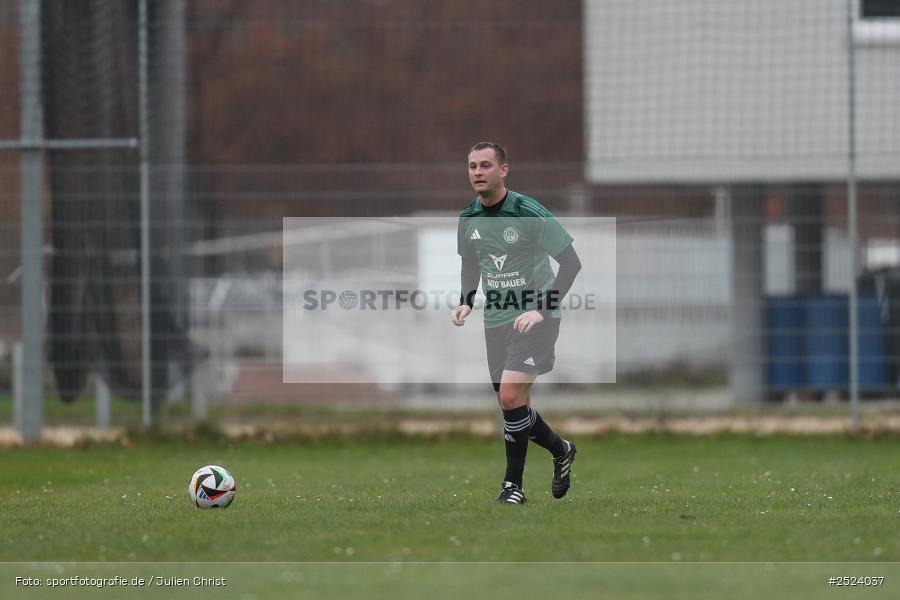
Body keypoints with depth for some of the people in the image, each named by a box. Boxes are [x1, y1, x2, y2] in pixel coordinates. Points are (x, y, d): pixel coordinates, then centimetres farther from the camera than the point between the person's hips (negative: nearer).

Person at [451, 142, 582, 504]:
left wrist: (542, 310, -20)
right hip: (496, 321, 6)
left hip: (535, 317, -6)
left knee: (511, 396, -19)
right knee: (513, 407, 8)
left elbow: (571, 263, -12)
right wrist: (465, 303, 3)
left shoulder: (531, 214, -15)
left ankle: (514, 484, -6)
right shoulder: (468, 219, 4)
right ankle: (560, 450, 35)